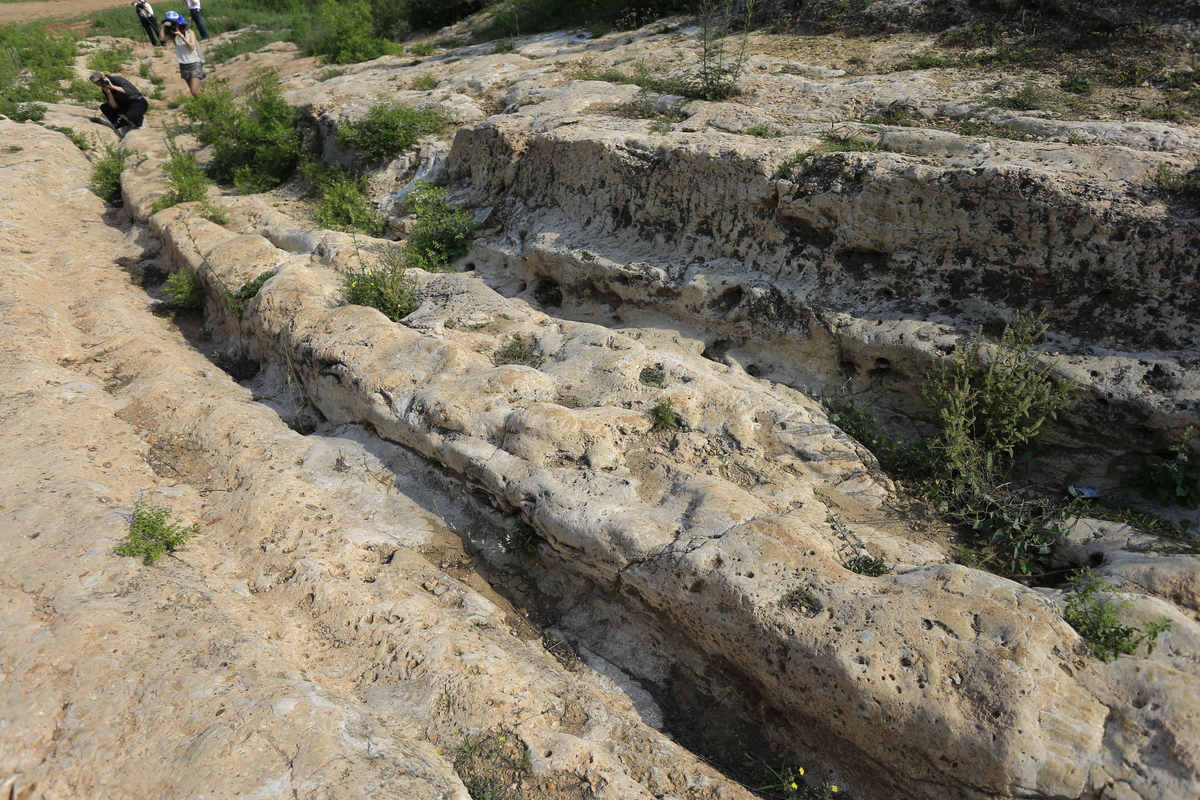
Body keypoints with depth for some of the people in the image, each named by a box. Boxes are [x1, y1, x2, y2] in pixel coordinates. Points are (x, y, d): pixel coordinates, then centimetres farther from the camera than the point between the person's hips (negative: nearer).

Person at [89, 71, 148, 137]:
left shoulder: (116, 79, -16)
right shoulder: (105, 89, 1)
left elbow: (130, 91, -31)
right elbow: (115, 107, -9)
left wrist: (112, 86, -30)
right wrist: (109, 93, -22)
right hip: (125, 105, 7)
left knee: (130, 115, -37)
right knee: (104, 108, -5)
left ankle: (141, 119, 0)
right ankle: (126, 125, 2)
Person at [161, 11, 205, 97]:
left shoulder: (189, 32, -5)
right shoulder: (173, 36, 3)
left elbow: (192, 47, -17)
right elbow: (163, 38, -13)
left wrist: (181, 36, -22)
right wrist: (163, 27, -21)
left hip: (194, 64, -5)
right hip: (183, 65, 5)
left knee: (194, 91, -15)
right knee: (193, 90, 11)